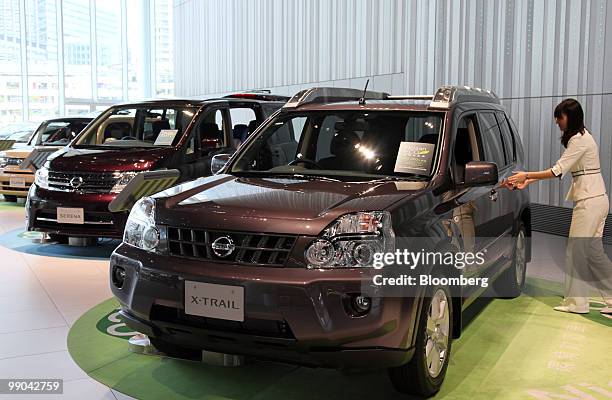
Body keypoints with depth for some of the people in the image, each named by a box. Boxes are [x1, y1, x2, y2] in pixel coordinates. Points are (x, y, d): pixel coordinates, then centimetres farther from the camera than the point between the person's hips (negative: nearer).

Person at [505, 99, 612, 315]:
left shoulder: (579, 140, -15)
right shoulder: (580, 137, 16)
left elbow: (558, 171, -17)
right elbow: (562, 169, 16)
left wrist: (527, 175, -9)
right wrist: (528, 181, 10)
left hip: (590, 201, -10)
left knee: (576, 250, -3)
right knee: (593, 252, 12)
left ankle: (576, 301, 5)